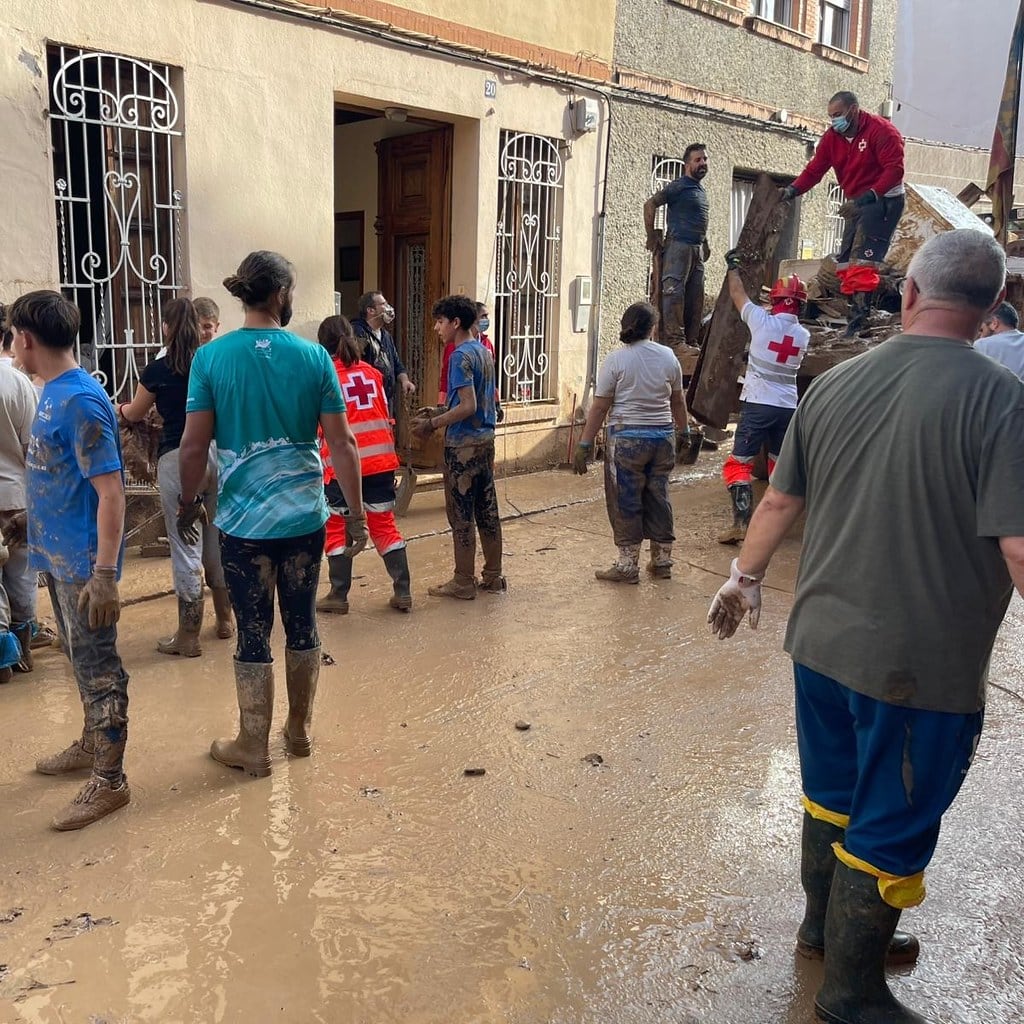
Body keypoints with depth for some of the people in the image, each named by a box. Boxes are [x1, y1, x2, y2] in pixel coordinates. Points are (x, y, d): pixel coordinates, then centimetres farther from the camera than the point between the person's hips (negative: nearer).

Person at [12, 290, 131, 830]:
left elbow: (110, 492, -23)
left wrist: (104, 575, -24)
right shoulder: (53, 392, 9)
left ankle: (110, 780, 12)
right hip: (58, 555, 9)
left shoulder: (81, 401, -21)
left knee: (98, 668, 1)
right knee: (81, 660, 21)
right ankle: (92, 743, 38)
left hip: (83, 562, -9)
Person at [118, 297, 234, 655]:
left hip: (178, 460, -4)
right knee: (218, 541, 17)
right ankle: (225, 619, 30)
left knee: (186, 547, 2)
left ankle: (189, 635, 9)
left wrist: (120, 409, 38)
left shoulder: (156, 370, -4)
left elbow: (135, 414, 15)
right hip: (218, 454, 4)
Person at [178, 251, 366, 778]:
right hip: (304, 516, 1)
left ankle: (254, 747, 21)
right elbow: (342, 443, -4)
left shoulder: (211, 357, -7)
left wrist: (189, 503, 10)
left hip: (243, 519, -1)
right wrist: (356, 514, 4)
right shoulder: (314, 356, -4)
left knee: (252, 634, 8)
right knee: (302, 624, 16)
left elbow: (194, 444, -6)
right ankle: (299, 730, 32)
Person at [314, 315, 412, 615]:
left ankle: (339, 596, 12)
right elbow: (384, 414, 13)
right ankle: (403, 593, 12)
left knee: (337, 528, 8)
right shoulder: (371, 372, 8)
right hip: (380, 460, 4)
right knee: (385, 525, 11)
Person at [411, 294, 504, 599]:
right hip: (485, 439, 9)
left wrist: (432, 424, -13)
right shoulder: (484, 351, 12)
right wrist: (439, 413, 18)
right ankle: (493, 576, 20)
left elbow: (468, 406, -21)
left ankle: (464, 582, 7)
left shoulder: (461, 356, -15)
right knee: (487, 509, 12)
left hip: (464, 443, -9)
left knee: (461, 514, 0)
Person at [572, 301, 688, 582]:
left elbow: (599, 407, -9)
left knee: (626, 503, 4)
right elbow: (678, 401, 13)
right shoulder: (668, 357, 3)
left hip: (627, 438, -4)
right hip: (663, 437, 4)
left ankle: (627, 565, 11)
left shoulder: (616, 359, -8)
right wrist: (684, 431, 27)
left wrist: (584, 445, -5)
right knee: (658, 499, 14)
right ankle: (662, 562, 23)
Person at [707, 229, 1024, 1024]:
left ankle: (828, 927, 46)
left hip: (823, 642, 6)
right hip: (923, 663, -5)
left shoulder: (834, 385, -1)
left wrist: (746, 578, 23)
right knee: (890, 829, 12)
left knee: (832, 795, 24)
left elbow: (780, 501, 8)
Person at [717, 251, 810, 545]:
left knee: (739, 464, -3)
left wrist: (732, 267, 25)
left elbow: (738, 295, 7)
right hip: (788, 407, 5)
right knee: (780, 466, 17)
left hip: (758, 404, -5)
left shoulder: (762, 321, -8)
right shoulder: (804, 336, 5)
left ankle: (741, 524, -14)